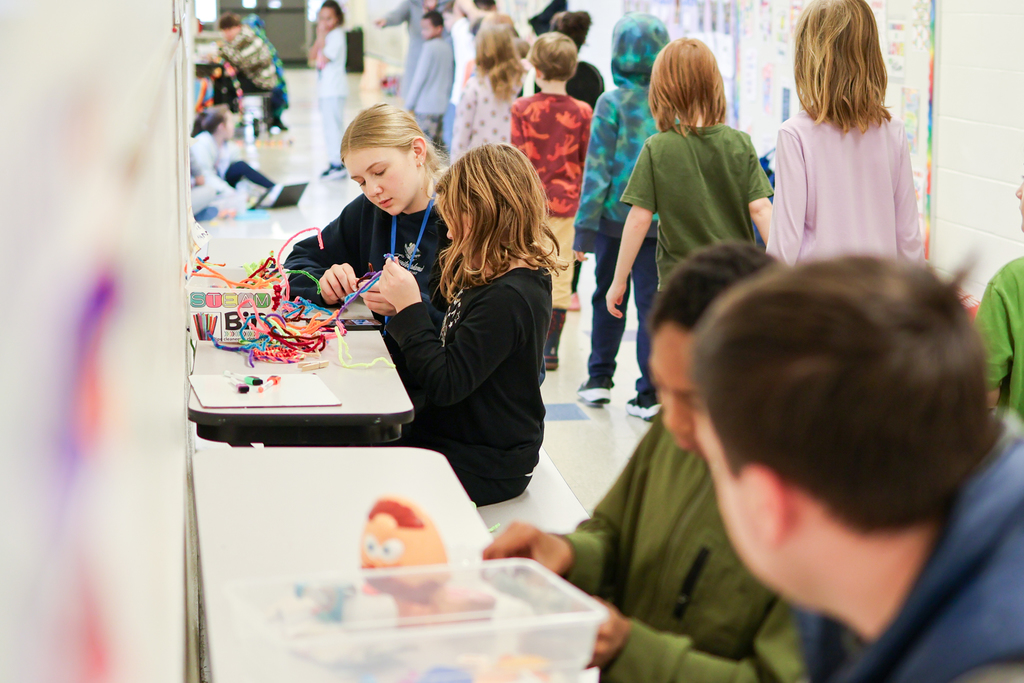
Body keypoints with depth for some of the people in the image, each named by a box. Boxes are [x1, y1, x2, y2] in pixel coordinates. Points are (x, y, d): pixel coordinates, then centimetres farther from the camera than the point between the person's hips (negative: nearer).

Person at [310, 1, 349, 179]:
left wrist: (322, 38, -13)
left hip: (334, 89, -10)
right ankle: (333, 163, 21)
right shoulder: (325, 35, 15)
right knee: (329, 126, 14)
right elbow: (312, 56, 7)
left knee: (334, 126, -10)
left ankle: (339, 165, -9)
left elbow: (325, 58, -19)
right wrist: (319, 38, -3)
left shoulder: (337, 35, -12)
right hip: (324, 88, 10)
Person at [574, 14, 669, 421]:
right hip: (661, 220, 1)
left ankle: (600, 378, 24)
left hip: (615, 217, -1)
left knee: (607, 296, 15)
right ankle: (650, 393, 2)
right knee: (652, 302, 4)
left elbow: (598, 169, -9)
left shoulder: (612, 103, -8)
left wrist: (585, 227, -6)